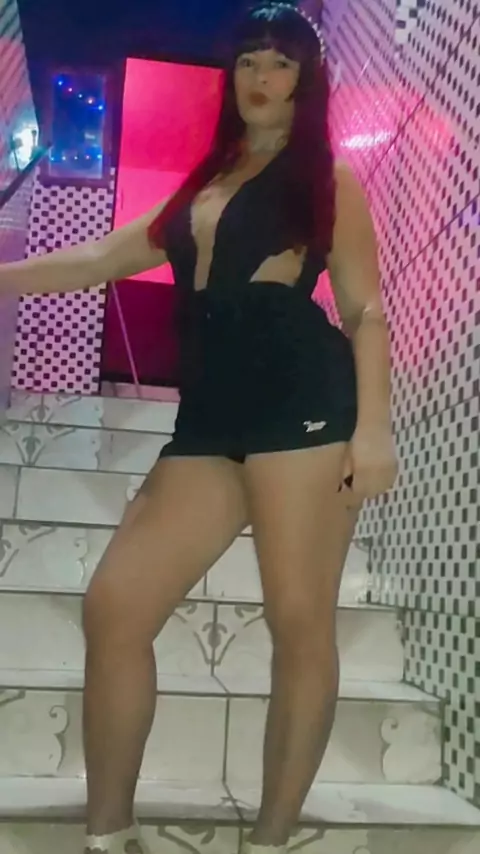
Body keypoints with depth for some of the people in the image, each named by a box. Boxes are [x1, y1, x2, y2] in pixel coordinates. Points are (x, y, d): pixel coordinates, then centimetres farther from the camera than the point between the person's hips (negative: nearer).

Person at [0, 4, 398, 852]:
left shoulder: (329, 179, 13)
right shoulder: (201, 187, 26)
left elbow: (364, 309, 4)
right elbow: (100, 258, 24)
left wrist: (372, 426, -8)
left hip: (301, 397, -4)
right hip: (206, 418, 5)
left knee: (300, 623, -5)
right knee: (113, 607, -4)